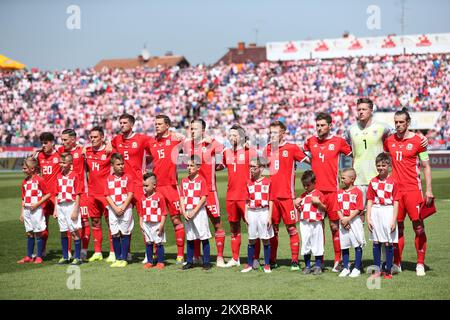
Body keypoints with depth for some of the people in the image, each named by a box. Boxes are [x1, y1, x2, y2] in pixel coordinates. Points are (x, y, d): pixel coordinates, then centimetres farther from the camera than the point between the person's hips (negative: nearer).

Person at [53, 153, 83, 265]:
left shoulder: (74, 175, -7)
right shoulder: (59, 176, 11)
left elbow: (78, 195, -9)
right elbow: (57, 194, 15)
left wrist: (75, 210, -14)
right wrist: (55, 209, 11)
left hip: (71, 205, -6)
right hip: (60, 206, 6)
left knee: (74, 231, -4)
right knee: (63, 232, 11)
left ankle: (78, 257, 1)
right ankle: (65, 257, 19)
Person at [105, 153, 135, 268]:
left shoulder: (128, 177, 0)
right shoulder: (109, 179, 7)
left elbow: (130, 194, -5)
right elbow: (108, 196, 2)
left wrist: (123, 208, -13)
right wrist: (116, 208, -10)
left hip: (126, 208, -2)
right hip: (113, 209, 2)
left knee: (124, 233, -2)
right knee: (115, 234, 3)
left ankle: (124, 259, 2)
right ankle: (117, 259, 10)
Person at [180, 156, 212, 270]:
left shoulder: (201, 180, -7)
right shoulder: (184, 181, 8)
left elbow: (203, 198, -11)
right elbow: (182, 197, 8)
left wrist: (194, 212, -14)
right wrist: (184, 212, -4)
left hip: (199, 211, -5)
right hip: (188, 213, 5)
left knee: (204, 238, -1)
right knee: (189, 238, 10)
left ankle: (206, 262, 3)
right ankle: (189, 262, 17)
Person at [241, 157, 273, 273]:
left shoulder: (267, 182, -1)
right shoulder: (249, 182, 8)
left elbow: (270, 200, -2)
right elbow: (247, 200, 11)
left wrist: (269, 216, -7)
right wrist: (245, 215, 4)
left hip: (264, 212, -3)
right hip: (252, 212, 3)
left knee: (266, 239, 2)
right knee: (251, 239, 7)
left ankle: (267, 265, 8)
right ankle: (249, 264, 14)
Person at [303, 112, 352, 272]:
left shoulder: (338, 141, 0)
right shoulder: (311, 141, 7)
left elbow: (353, 154, 11)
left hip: (332, 190, -3)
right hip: (315, 190, 3)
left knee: (335, 226, 0)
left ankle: (337, 260, 8)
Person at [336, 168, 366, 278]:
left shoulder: (357, 192, -7)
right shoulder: (340, 192, 8)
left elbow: (359, 209, -11)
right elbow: (338, 208, 6)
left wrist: (348, 219, -17)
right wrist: (342, 219, -9)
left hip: (354, 220, -5)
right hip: (343, 221, 5)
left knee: (357, 244, 0)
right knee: (344, 245, 8)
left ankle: (357, 268, 6)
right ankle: (345, 268, 16)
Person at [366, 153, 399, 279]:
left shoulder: (393, 182, -4)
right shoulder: (373, 182, 7)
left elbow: (396, 202, -5)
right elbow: (370, 201, 7)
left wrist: (394, 220, -10)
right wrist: (368, 218, 1)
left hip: (388, 212, -3)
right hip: (375, 213, 4)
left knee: (388, 243, -1)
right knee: (376, 243, 7)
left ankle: (388, 270, 6)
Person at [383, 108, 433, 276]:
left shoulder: (417, 140, -2)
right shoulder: (389, 140, 8)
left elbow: (426, 166, 0)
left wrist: (429, 189, -5)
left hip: (413, 189, -3)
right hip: (395, 189, 3)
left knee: (419, 227, -3)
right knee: (397, 227, 6)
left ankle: (420, 264, 5)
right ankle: (396, 264, 13)